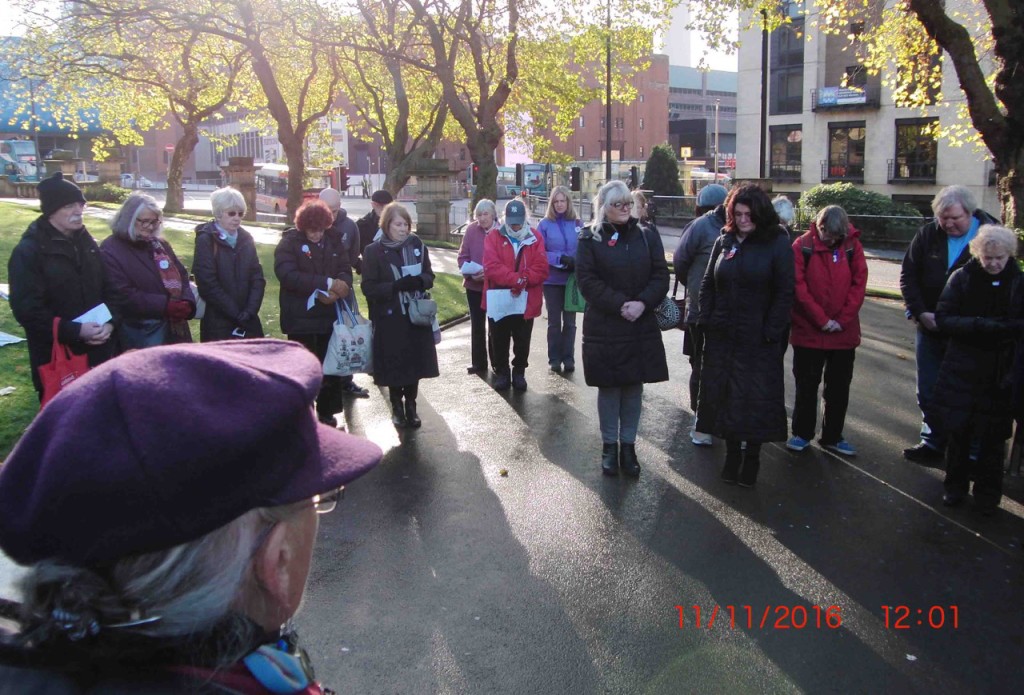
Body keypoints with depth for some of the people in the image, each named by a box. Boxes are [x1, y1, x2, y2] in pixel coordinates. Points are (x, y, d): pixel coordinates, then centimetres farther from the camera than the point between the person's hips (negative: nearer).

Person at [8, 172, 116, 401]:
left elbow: (107, 288, 13)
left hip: (99, 350, 6)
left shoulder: (87, 243, 11)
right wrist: (76, 331, -22)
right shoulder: (28, 251, -9)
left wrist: (109, 323, -6)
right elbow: (26, 309, -15)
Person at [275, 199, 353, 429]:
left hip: (330, 316, 4)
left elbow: (345, 271, 1)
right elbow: (287, 274, -22)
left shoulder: (334, 240, 4)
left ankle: (327, 410, 27)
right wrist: (327, 283, -26)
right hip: (300, 319, -4)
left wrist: (338, 288, -23)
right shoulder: (289, 242, -8)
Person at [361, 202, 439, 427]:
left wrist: (419, 281, -17)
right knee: (393, 364, 5)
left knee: (415, 362, 7)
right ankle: (397, 407, 25)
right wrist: (396, 286, -25)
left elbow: (429, 276, 7)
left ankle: (411, 405, 26)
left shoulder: (417, 245, 3)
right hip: (389, 318, -3)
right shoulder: (373, 251, -7)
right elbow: (369, 288, -11)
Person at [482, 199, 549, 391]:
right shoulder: (493, 237, 0)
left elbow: (541, 269, -5)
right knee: (499, 341, 10)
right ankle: (501, 372, 25)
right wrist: (517, 279, -22)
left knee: (522, 342, 10)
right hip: (498, 300, 0)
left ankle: (519, 372, 26)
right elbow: (491, 266, -13)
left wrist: (524, 280, -22)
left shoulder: (535, 238, 2)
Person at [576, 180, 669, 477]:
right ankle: (609, 446, 20)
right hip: (604, 327, -2)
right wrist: (620, 305, -18)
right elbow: (587, 280, -9)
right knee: (609, 388, 6)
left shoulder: (647, 236, 7)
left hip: (642, 327, 2)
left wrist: (643, 303, -15)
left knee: (634, 388, 7)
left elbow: (661, 275, 2)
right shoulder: (590, 238, -1)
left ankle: (628, 445, 20)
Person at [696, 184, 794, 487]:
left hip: (759, 339, -4)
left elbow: (784, 292, -8)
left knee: (756, 400, 3)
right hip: (722, 337, 4)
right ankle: (732, 454, 22)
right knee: (724, 396, 8)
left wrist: (772, 332, -13)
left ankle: (752, 457, 18)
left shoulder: (777, 244, -5)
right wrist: (706, 320, 3)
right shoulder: (724, 242, 9)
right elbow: (708, 284, 13)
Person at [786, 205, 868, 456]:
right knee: (806, 385, 9)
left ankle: (832, 437, 24)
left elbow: (859, 283, -2)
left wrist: (843, 320, -10)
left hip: (844, 332, 3)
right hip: (808, 331, -2)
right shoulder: (803, 246, -8)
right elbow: (798, 286, -11)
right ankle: (802, 433, 23)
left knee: (839, 387, 11)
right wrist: (822, 320, -14)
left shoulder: (852, 246, -1)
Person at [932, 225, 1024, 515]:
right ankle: (955, 485, 26)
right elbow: (943, 319, -6)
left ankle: (987, 495, 23)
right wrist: (979, 326, -21)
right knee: (958, 431, 8)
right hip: (962, 370, 0)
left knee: (993, 437, 8)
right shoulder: (962, 278, -3)